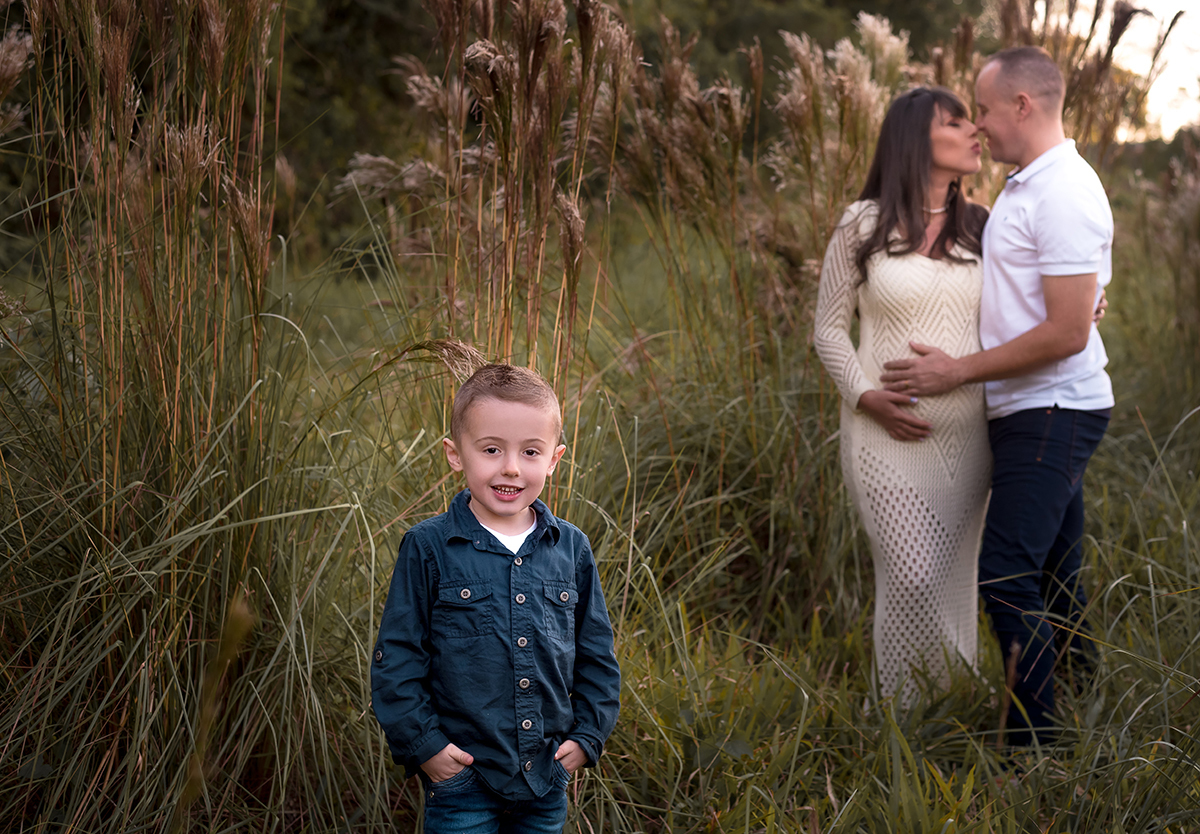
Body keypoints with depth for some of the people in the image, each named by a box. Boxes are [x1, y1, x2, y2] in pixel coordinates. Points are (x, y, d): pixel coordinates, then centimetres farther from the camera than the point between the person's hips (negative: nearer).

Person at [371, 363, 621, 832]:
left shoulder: (572, 549, 3)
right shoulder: (428, 548, -7)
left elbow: (597, 655, 12)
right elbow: (396, 657, -4)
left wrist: (587, 735, 5)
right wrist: (421, 743, -8)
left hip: (547, 781, 3)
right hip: (459, 778, -3)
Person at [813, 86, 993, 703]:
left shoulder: (982, 231, 10)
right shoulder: (862, 226, 0)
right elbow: (829, 329, 3)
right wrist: (866, 396, -12)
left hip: (964, 433, 4)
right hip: (887, 432, -3)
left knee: (951, 577, 8)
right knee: (911, 577, -13)